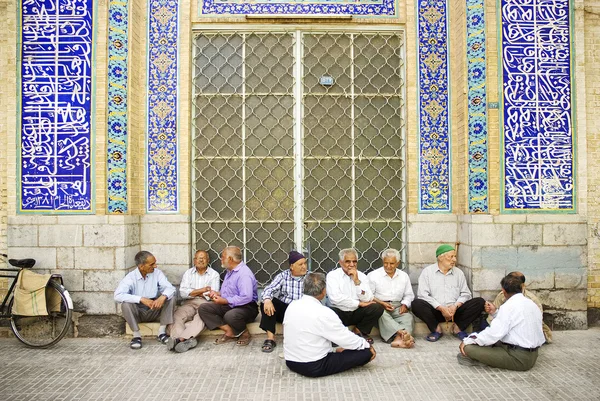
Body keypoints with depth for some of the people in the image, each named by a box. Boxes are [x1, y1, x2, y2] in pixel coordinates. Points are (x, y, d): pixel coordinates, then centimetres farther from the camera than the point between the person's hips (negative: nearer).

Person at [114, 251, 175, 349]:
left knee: (170, 297, -20)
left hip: (154, 311, 2)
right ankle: (136, 335, -16)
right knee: (126, 303, -30)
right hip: (137, 312, -2)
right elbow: (118, 295, -28)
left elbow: (170, 288, -15)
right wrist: (141, 299, -37)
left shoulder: (157, 273, -7)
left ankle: (162, 332, -13)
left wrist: (163, 297, -39)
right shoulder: (130, 277, -15)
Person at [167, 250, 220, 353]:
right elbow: (183, 292, 3)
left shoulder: (214, 274, 12)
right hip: (189, 303, 3)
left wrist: (193, 292, 3)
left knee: (200, 319, -36)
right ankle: (188, 340, -51)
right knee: (176, 316, -30)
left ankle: (180, 339, -53)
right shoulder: (188, 273, 19)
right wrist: (201, 290, -6)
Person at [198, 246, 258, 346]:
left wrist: (224, 300, -22)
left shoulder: (244, 273, -18)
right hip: (228, 305, 10)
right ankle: (229, 331, -13)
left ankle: (244, 333, -7)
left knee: (230, 315, -40)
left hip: (246, 307, -9)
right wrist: (218, 294, 6)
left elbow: (246, 297, -29)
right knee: (203, 308, -8)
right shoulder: (230, 272, 15)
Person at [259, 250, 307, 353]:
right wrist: (267, 299, -34)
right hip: (284, 309, 1)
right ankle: (270, 339, -22)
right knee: (266, 303, -23)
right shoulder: (283, 276, 2)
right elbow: (270, 289, -10)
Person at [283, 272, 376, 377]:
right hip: (315, 367, -7)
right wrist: (367, 345, 7)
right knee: (367, 352, -3)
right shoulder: (323, 313, -21)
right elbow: (346, 338, -12)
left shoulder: (292, 305, 0)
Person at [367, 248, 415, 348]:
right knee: (383, 315, -37)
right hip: (379, 306, -2)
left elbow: (409, 295, 21)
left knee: (408, 316, -30)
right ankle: (402, 333, -55)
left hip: (397, 307, 3)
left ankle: (399, 338, -54)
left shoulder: (404, 276, 17)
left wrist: (405, 305, 0)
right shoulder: (373, 275, 5)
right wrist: (381, 303, -15)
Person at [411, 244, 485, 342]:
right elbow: (423, 295, -8)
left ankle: (458, 327, -4)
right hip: (435, 311, -3)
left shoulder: (459, 273, 14)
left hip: (455, 311, 3)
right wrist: (441, 308, -16)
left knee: (480, 302, -16)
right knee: (416, 304, -31)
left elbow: (465, 294, 8)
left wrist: (455, 306, -12)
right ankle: (436, 328, -10)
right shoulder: (427, 271, 2)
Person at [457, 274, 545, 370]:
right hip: (533, 357, 10)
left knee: (469, 347, -18)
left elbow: (493, 334, -20)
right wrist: (495, 312, 25)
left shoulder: (509, 306, -16)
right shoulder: (532, 304, 10)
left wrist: (467, 341, -11)